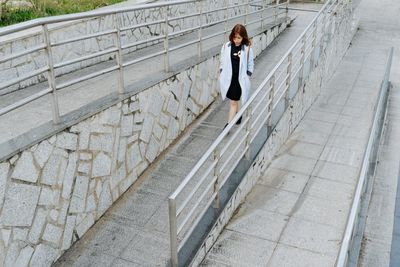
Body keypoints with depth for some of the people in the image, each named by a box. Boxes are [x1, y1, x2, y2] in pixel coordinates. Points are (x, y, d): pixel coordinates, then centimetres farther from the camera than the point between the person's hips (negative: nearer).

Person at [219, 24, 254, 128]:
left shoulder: (247, 49, -9)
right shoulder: (226, 47, -4)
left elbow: (250, 65, -1)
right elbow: (222, 62, 5)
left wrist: (247, 77, -4)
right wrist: (222, 75, 3)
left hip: (240, 80, -3)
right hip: (228, 79, 3)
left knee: (233, 102, 0)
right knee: (233, 100, 20)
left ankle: (229, 124, 6)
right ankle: (238, 114, 46)